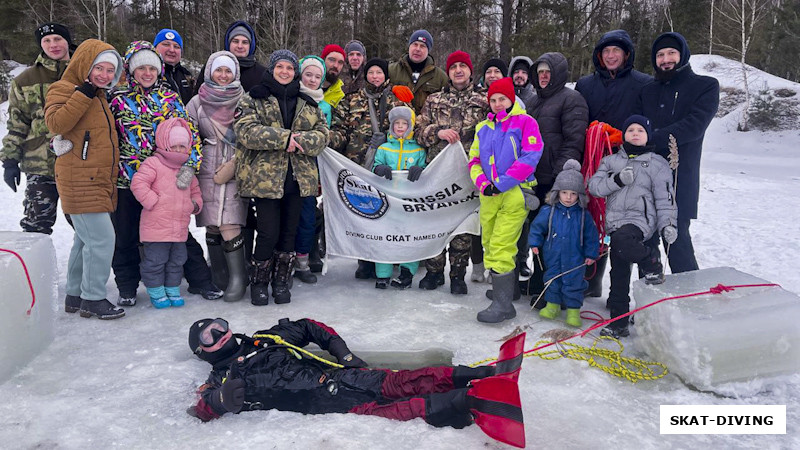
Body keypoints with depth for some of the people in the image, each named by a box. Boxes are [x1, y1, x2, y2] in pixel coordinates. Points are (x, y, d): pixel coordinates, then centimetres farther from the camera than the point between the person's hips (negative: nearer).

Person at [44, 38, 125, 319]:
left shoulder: (99, 96, 20)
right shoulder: (63, 89, -6)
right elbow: (55, 123, -25)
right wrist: (83, 93, -24)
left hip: (99, 182, 9)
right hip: (80, 182, -9)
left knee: (86, 240, 15)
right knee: (102, 238, -12)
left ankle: (75, 296, 26)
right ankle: (93, 299, -2)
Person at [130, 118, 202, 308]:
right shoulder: (153, 163, -7)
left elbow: (195, 190, 26)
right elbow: (138, 183, -15)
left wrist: (195, 203, 8)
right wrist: (152, 201, -18)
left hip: (180, 227, 6)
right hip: (156, 226, -6)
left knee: (177, 260, 14)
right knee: (155, 260, 2)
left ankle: (173, 289, 29)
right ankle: (156, 292, 18)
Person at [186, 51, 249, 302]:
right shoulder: (197, 102, 10)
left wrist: (233, 164, -5)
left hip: (235, 174, -2)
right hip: (207, 174, 3)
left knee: (229, 225, -13)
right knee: (212, 227, 6)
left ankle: (238, 277, -2)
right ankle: (218, 277, 18)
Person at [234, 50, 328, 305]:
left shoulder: (307, 103, 15)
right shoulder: (253, 99, 5)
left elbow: (322, 135, 4)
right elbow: (246, 131, -12)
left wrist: (299, 141, -16)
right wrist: (284, 138, -20)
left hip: (298, 177, 4)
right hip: (264, 177, -3)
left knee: (289, 233, 9)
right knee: (269, 233, -5)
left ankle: (282, 282, 24)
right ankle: (259, 282, 15)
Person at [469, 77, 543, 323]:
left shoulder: (525, 122, 0)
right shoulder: (483, 128, 18)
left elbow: (530, 157, -9)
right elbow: (474, 161, 17)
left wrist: (501, 184, -14)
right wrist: (483, 183, -3)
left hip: (514, 193, -6)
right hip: (489, 196, 6)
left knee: (501, 247, -13)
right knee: (489, 246, 10)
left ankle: (503, 304, -9)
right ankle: (504, 286, 28)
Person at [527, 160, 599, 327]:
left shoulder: (583, 214, -4)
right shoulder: (548, 211, -6)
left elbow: (591, 235, 4)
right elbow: (537, 226, 4)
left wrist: (591, 254, 3)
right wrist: (535, 243, -4)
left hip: (574, 258, -1)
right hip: (553, 255, 1)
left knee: (574, 282, 2)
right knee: (552, 278, 13)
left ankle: (573, 309, 14)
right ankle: (553, 304, 29)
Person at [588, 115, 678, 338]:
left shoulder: (657, 163, 6)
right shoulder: (611, 160, 15)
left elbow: (664, 197, 2)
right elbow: (594, 186, 3)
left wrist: (667, 224, -9)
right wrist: (617, 180, -13)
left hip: (641, 219, -4)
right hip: (615, 222, 4)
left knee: (622, 241, -38)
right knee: (618, 274, 7)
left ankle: (652, 262, -10)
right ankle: (618, 322, 16)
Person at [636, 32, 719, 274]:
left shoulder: (706, 86, 5)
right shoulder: (648, 91, 18)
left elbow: (694, 126, -11)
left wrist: (650, 139, -18)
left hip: (679, 177, -4)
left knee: (676, 238, -7)